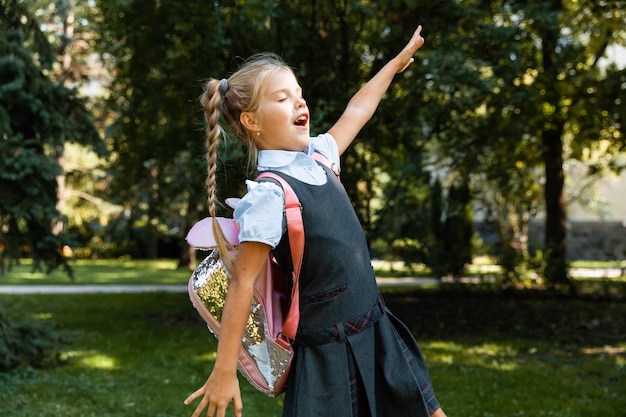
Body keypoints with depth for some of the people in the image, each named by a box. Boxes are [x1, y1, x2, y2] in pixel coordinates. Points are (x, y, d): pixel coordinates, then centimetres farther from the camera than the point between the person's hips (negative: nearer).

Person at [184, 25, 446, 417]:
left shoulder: (317, 156, 4)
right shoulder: (267, 196, -19)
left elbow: (356, 112, 22)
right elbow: (242, 284, -18)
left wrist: (398, 60, 34)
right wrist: (224, 372, -17)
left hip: (378, 332, 8)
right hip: (328, 354, -8)